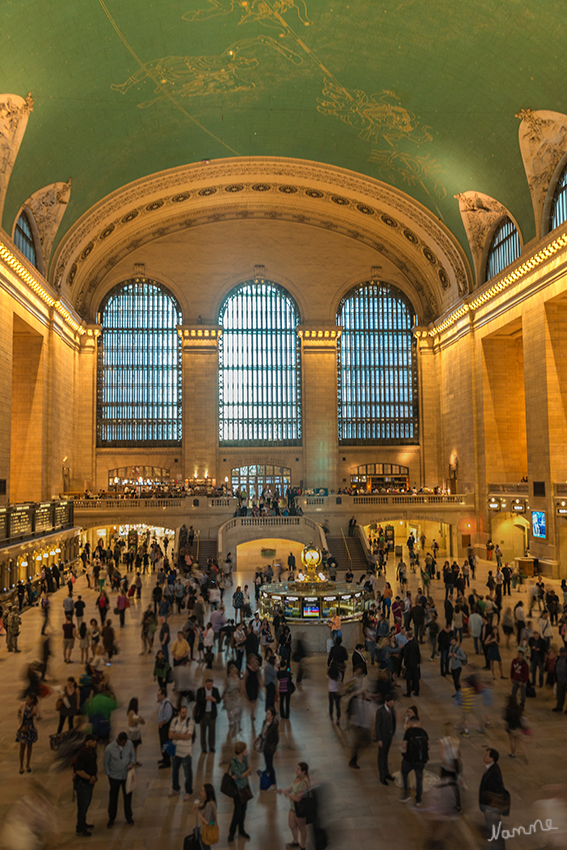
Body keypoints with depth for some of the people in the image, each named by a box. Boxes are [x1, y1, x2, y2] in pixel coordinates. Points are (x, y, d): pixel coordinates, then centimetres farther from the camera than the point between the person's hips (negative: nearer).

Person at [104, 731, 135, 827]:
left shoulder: (129, 744, -16)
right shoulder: (109, 748, -24)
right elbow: (106, 763, -10)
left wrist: (132, 763, -19)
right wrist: (109, 776, -5)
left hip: (127, 775, 2)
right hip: (115, 777, -2)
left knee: (128, 797, 16)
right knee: (113, 799, 14)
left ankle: (129, 817, 36)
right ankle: (111, 819, 35)